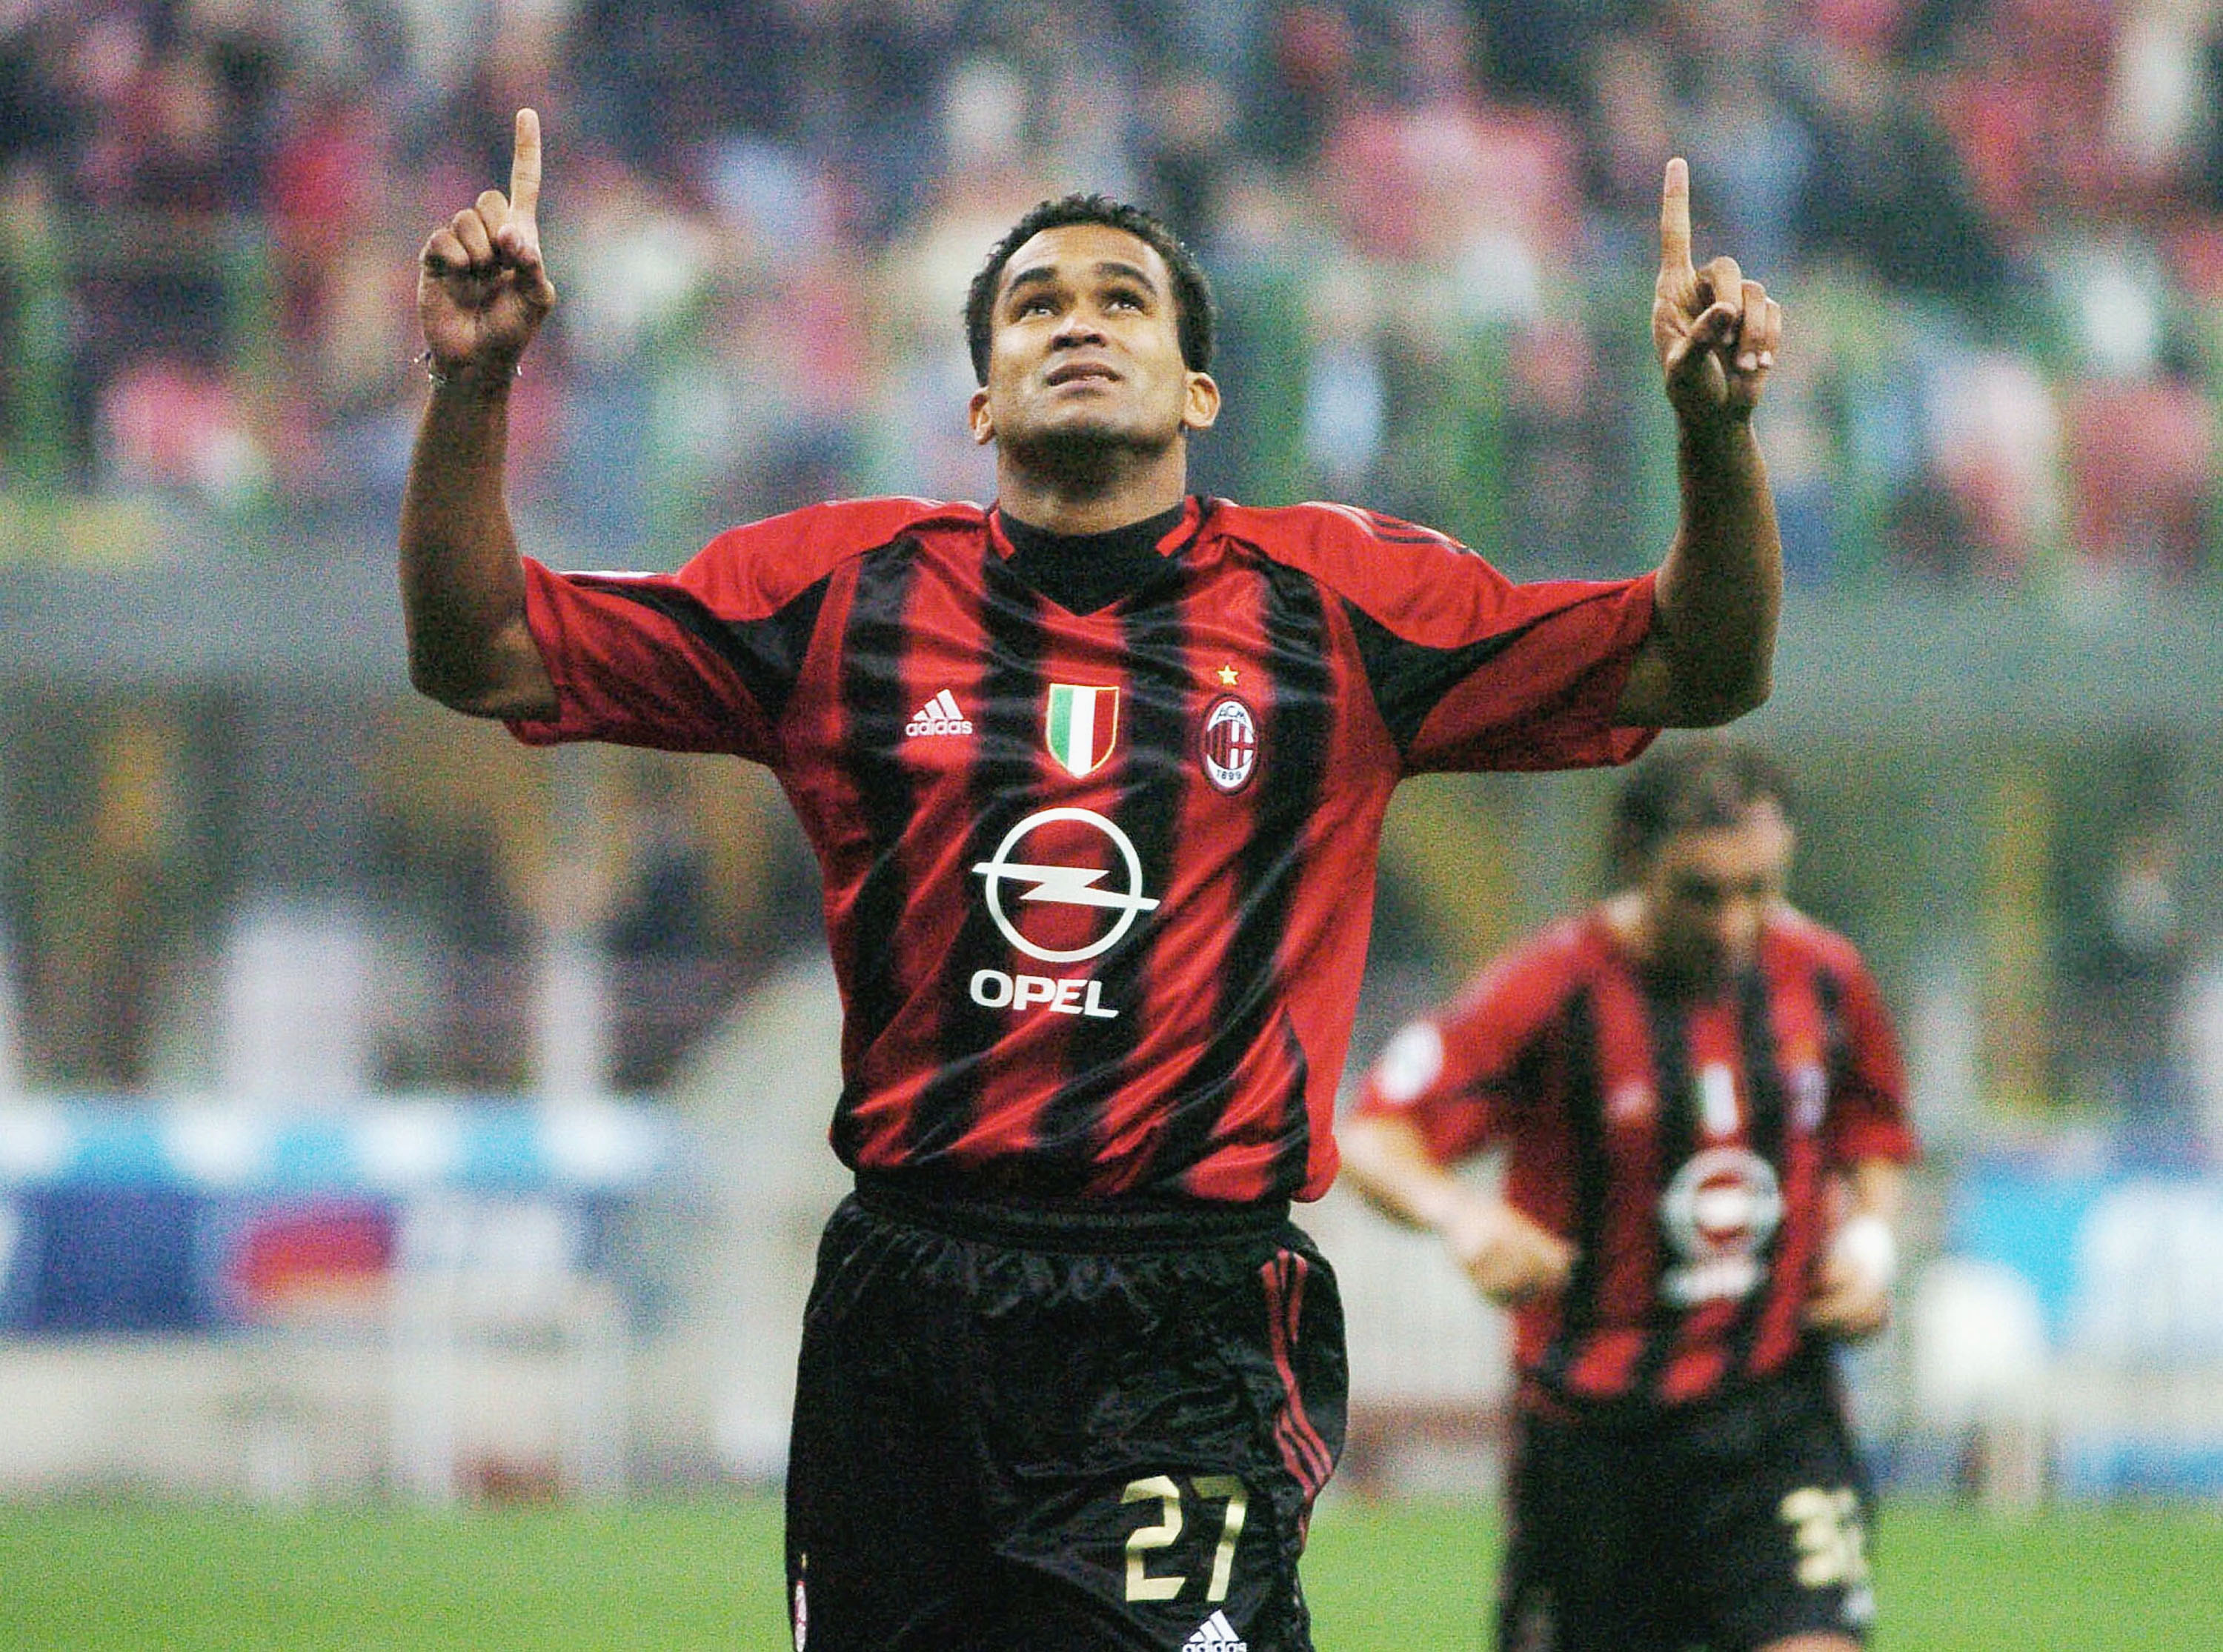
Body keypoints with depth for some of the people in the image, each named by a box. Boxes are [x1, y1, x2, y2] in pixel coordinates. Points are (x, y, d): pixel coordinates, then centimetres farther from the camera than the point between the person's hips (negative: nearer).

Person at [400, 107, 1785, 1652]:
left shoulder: (1336, 599, 6)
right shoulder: (841, 587, 9)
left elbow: (1698, 673, 6)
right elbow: (480, 650, 10)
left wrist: (1716, 432, -11)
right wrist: (472, 386, -4)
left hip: (1192, 1345, -2)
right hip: (899, 1318, 2)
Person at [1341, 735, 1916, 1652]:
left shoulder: (1823, 976, 1)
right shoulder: (1550, 991, -12)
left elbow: (1872, 1137, 21)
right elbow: (1372, 1137, -15)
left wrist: (1867, 1240, 1)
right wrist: (1460, 1211, -35)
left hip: (1777, 1408, 2)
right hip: (1593, 1427, -2)